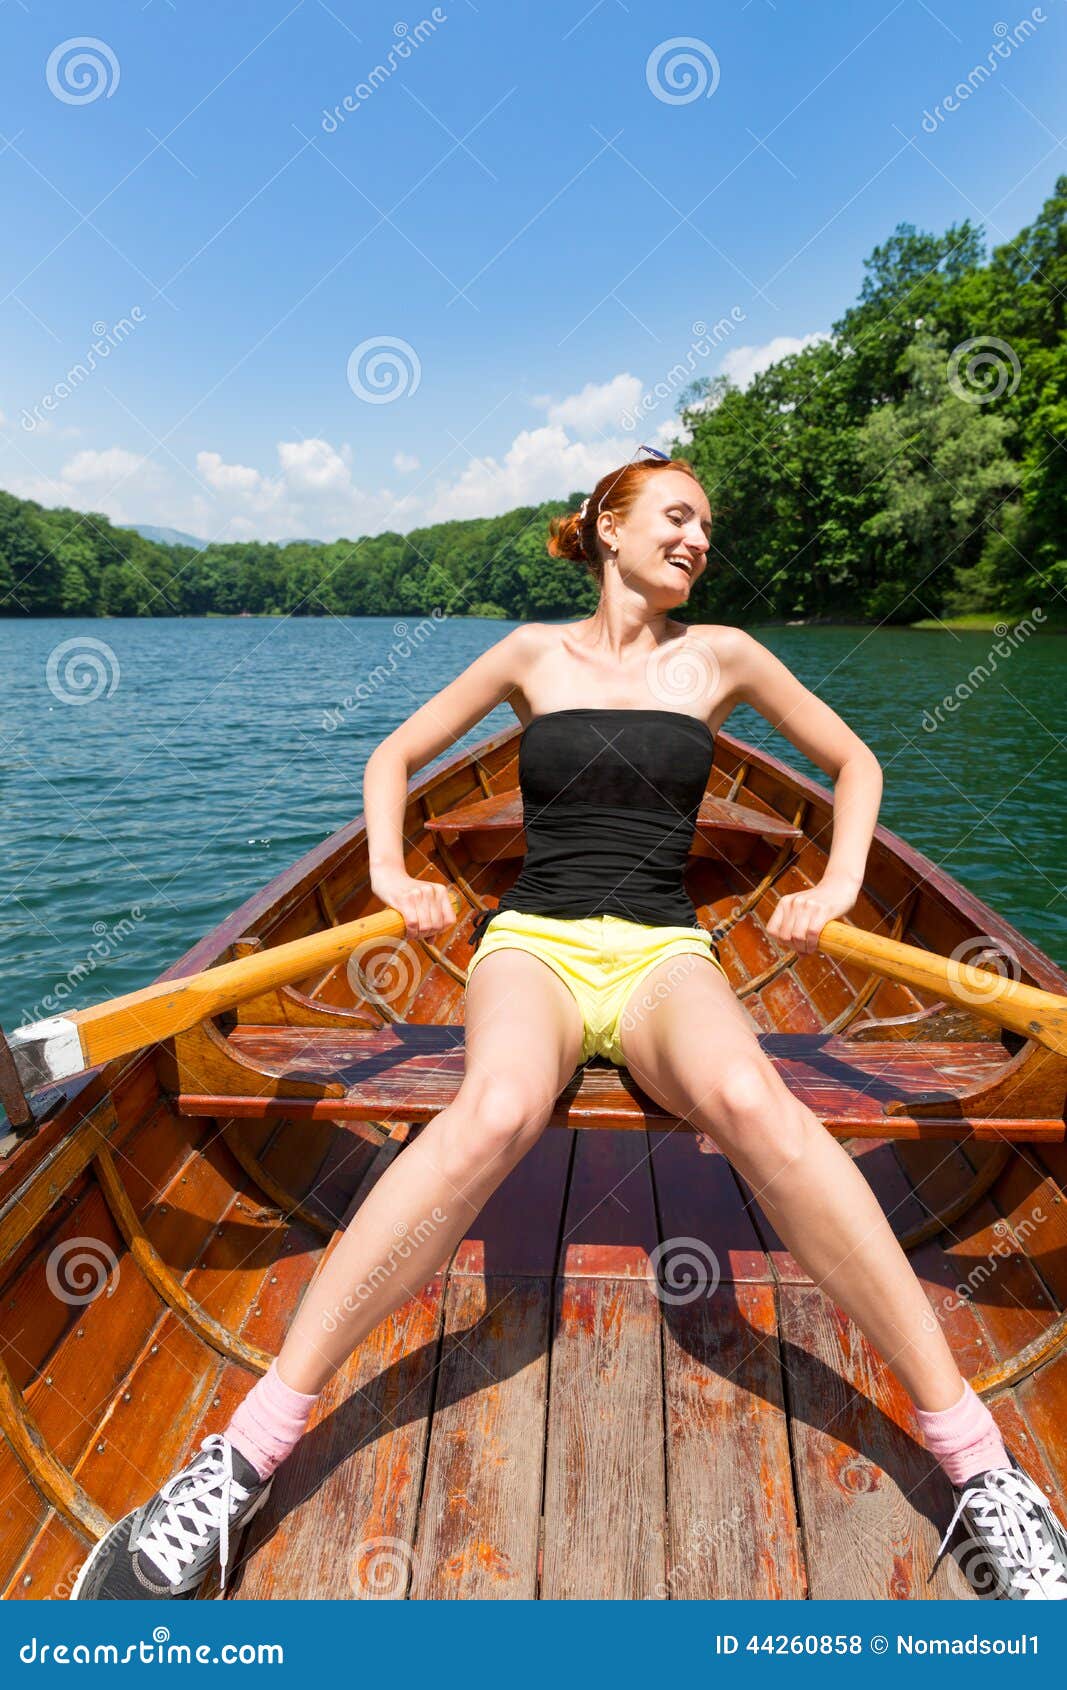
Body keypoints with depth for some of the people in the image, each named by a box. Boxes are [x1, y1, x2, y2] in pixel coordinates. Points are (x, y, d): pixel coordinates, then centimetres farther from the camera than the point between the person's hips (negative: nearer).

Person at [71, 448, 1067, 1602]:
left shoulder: (719, 655, 13)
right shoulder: (536, 652, 12)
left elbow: (853, 763, 23)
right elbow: (394, 755, 20)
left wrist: (839, 885, 9)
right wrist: (390, 873, 4)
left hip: (663, 953, 1)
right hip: (534, 942, 0)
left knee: (750, 1099, -35)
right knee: (496, 1111, -36)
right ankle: (243, 1458, -29)